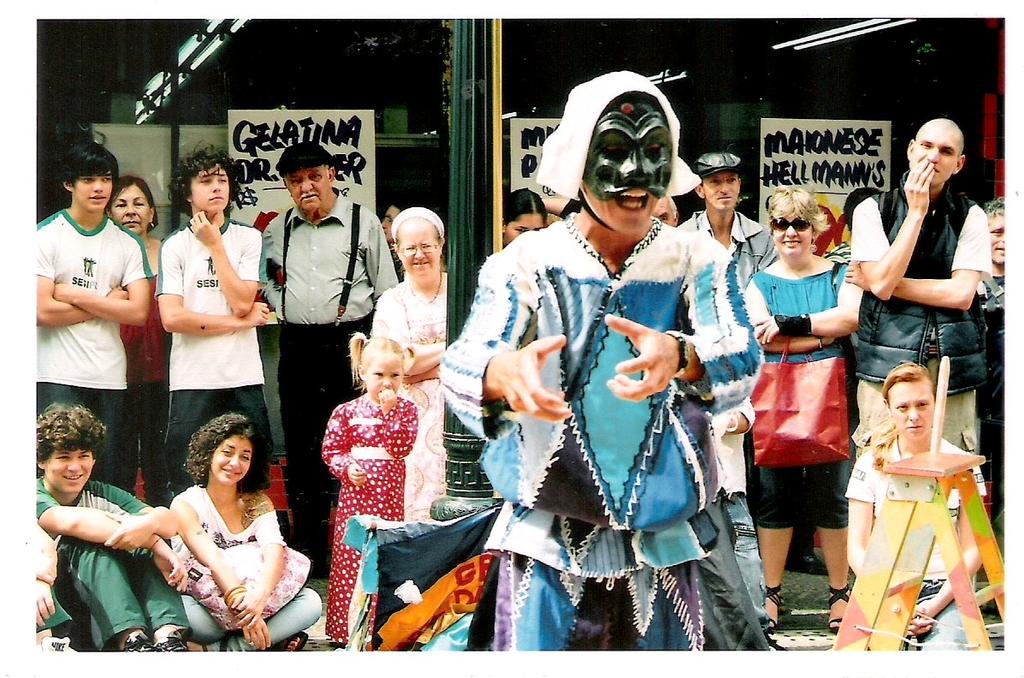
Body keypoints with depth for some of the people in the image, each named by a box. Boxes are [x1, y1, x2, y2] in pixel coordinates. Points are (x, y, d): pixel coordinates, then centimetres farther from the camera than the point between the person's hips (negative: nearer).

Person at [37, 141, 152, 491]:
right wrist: (108, 303, -4)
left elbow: (138, 312, -1)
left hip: (111, 379, 4)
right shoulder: (46, 236, 0)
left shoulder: (128, 244, 11)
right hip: (58, 378, -3)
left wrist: (75, 295, -7)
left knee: (114, 482, 4)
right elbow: (43, 311, -11)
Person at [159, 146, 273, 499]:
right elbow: (172, 318, -7)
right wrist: (239, 321, -6)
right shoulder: (174, 246, 4)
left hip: (244, 378, 1)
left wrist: (215, 244, -5)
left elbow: (242, 301, -7)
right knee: (189, 488, 1)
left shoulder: (249, 238, 6)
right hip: (191, 381, -1)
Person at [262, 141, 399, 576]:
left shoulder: (362, 222, 1)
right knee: (301, 449, 9)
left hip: (350, 343, -4)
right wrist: (280, 304, 7)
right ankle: (307, 552, 18)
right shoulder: (278, 229, 12)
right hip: (297, 348, 4)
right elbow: (265, 279, 27)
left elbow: (388, 290, 2)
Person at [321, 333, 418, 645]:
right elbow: (331, 450, 4)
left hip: (389, 494, 0)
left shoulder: (406, 409, 2)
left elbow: (401, 446, -12)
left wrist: (389, 411, -17)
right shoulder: (346, 412, 1)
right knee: (351, 555, 1)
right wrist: (346, 467, -13)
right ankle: (348, 628, 8)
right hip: (356, 492, 0)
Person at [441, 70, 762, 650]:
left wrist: (680, 356, -40)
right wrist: (505, 374, -41)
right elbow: (462, 367, -16)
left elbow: (743, 360, -16)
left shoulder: (699, 261, 0)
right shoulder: (528, 261, -3)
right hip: (547, 542, -1)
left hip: (662, 542, 1)